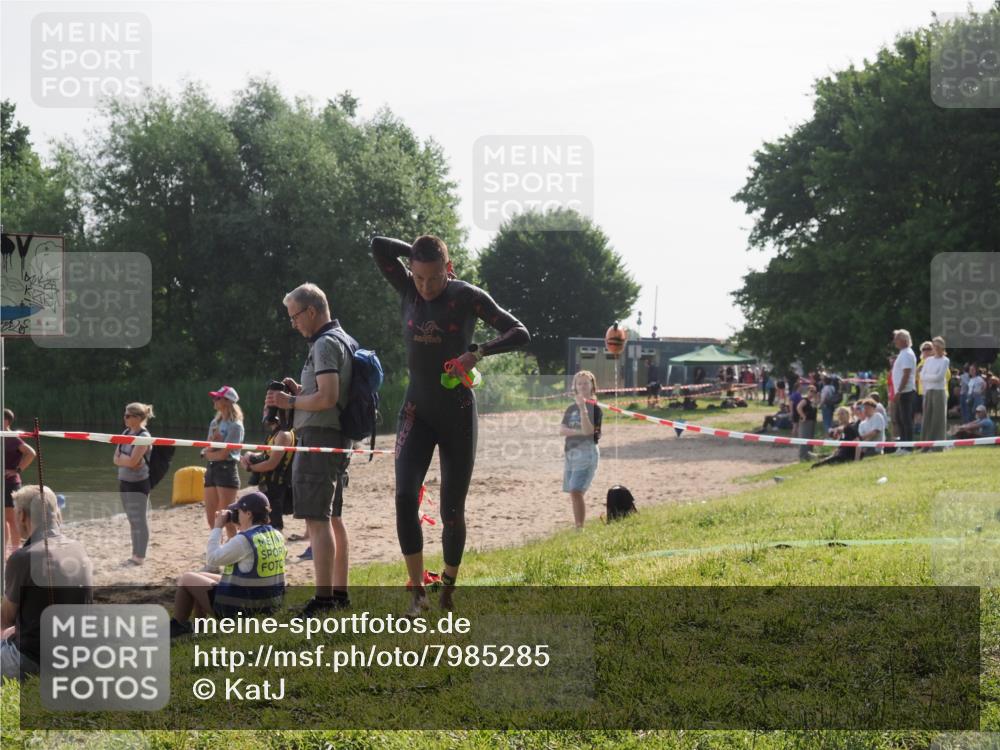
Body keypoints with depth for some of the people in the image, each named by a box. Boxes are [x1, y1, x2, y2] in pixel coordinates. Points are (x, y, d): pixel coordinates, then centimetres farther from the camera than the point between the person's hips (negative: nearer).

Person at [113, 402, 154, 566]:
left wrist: (122, 458, -5)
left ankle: (140, 557, 2)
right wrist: (127, 460, -13)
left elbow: (132, 461, -23)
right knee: (132, 520, 12)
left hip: (138, 483, -8)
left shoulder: (144, 436, -14)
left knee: (140, 520, -3)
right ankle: (135, 555, 18)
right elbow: (116, 459, 5)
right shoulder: (126, 432, 9)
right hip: (124, 481, 8)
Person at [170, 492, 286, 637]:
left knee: (186, 579, 8)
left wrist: (218, 527, -5)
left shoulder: (245, 540, -23)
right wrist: (242, 530, 14)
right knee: (201, 577, 26)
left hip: (238, 609, -8)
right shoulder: (277, 536, 1)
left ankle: (177, 626, 19)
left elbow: (213, 559, -13)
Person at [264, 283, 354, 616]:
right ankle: (340, 593, 18)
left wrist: (290, 401, -11)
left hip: (318, 436, -11)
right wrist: (300, 391, 13)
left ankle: (323, 598, -16)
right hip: (339, 438, 11)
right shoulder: (345, 340, 19)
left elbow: (327, 397, -23)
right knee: (332, 518, 15)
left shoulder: (326, 344, -14)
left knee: (317, 520, -12)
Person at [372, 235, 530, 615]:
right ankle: (417, 593, -13)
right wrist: (418, 252, -4)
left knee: (452, 510, 1)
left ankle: (448, 591, 20)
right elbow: (378, 246, -7)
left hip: (457, 414, -2)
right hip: (417, 413, 2)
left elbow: (520, 333, -10)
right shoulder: (408, 290, 0)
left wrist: (479, 352, -24)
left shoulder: (467, 297, -8)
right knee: (405, 495, -18)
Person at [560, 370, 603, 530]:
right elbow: (562, 430, 3)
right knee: (573, 493, 9)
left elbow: (588, 430, -18)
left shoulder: (594, 408, -5)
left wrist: (583, 407, -26)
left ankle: (580, 528, -15)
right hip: (570, 452, 7)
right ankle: (577, 527, 18)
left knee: (576, 491, -17)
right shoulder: (571, 408, 13)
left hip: (586, 452, -7)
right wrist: (577, 431, -14)